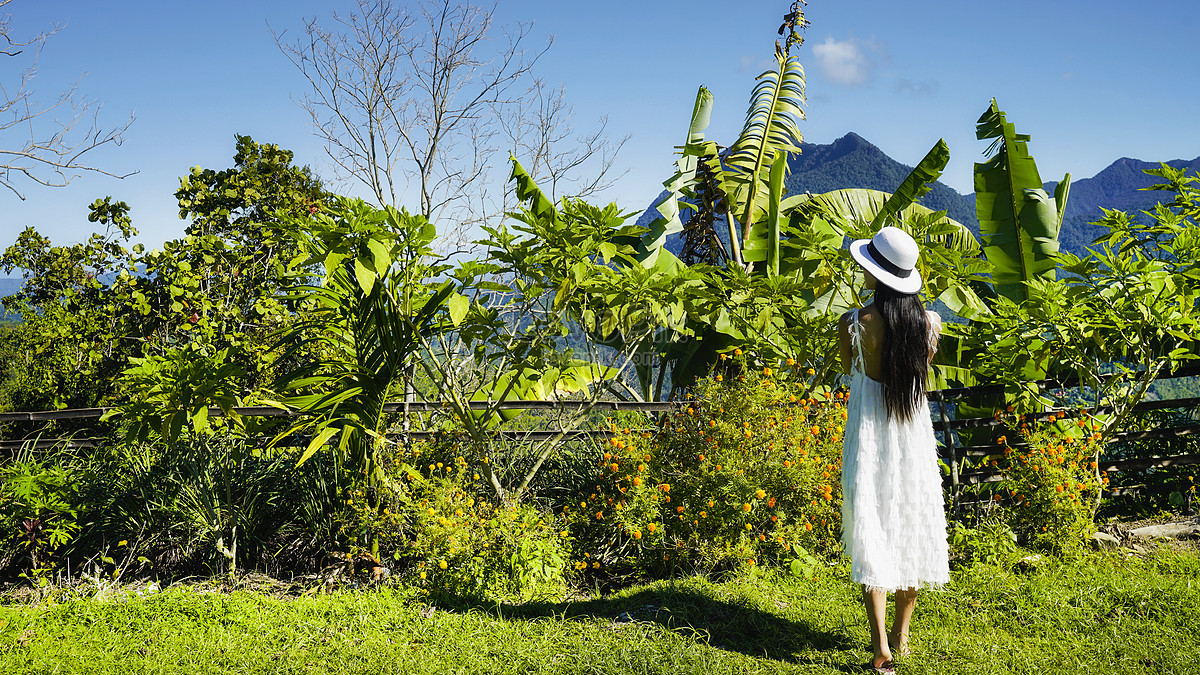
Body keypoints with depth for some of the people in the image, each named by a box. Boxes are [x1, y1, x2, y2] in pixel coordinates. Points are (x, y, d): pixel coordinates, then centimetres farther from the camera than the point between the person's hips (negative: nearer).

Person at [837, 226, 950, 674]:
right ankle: (901, 637, 28)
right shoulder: (929, 322, -6)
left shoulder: (854, 323, -16)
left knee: (872, 536, 1)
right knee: (913, 529, 16)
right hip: (914, 432, 4)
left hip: (869, 433, -4)